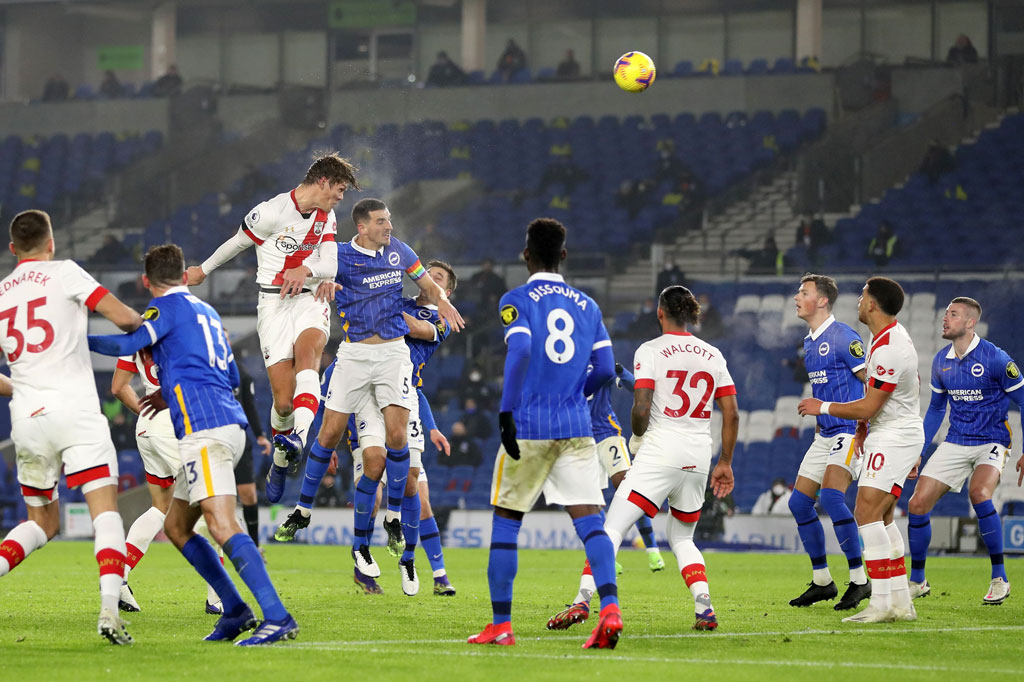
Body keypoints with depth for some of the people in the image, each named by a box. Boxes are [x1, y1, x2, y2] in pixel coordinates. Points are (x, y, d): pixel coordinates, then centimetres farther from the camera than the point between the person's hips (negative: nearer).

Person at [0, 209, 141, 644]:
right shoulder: (63, 273, 0)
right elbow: (124, 318, -5)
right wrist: (142, 325, 19)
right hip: (75, 412, -5)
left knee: (42, 522, 19)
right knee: (105, 511, -7)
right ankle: (109, 608, -25)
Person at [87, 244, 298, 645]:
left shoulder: (168, 305, 1)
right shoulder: (206, 311, 26)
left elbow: (128, 344, -13)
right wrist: (171, 395, 39)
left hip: (205, 428, -9)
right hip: (231, 423, 9)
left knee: (221, 525, -19)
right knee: (176, 527, 16)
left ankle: (277, 617, -30)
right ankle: (235, 611, 11)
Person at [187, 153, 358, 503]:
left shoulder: (326, 217, 11)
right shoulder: (272, 212, -9)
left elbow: (330, 266, 3)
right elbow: (237, 243, 6)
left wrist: (305, 269, -20)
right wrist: (203, 269, 20)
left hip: (311, 300, 4)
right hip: (274, 303, -4)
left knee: (308, 351, -32)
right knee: (283, 399, -10)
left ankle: (298, 436, -53)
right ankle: (280, 462, 19)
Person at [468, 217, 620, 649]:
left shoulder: (517, 301, 0)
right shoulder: (587, 306, 13)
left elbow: (519, 351, -17)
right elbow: (604, 369, 8)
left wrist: (507, 411, -17)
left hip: (527, 426, -3)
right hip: (576, 429, 3)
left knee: (505, 524, 9)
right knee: (589, 520, -3)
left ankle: (501, 625, 11)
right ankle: (609, 608, -24)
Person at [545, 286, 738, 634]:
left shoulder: (650, 351, -3)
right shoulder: (712, 355, 11)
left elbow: (641, 409, -13)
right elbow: (732, 414, 9)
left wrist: (636, 439, 7)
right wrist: (725, 463, 17)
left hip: (660, 451, -5)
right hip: (698, 458, 5)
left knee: (612, 528, -7)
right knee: (682, 538, 21)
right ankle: (705, 608, 2)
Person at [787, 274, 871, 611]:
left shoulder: (843, 337, -13)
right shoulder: (809, 342, 15)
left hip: (849, 431, -10)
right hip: (825, 434, 10)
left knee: (831, 496, -24)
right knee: (799, 502, 5)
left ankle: (859, 580, -15)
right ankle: (822, 581, 15)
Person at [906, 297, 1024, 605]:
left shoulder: (995, 358, -13)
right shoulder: (941, 361, 5)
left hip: (991, 443, -6)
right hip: (955, 443, 6)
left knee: (978, 493, -32)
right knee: (918, 504, -5)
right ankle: (917, 581, 13)